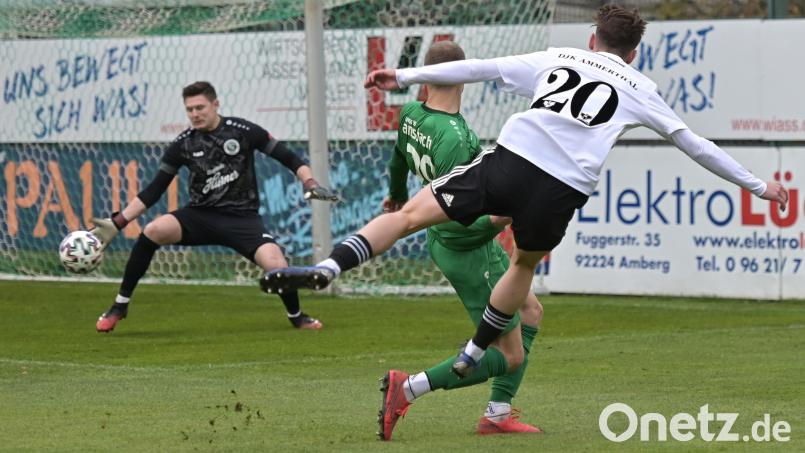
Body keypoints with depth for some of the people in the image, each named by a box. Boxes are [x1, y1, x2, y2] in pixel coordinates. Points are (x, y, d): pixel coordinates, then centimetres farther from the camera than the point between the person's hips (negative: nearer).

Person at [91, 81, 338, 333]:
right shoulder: (183, 145, 0)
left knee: (276, 266, -25)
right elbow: (154, 191, 3)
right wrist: (117, 223, -4)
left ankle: (296, 317, 8)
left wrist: (310, 184, -17)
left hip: (242, 218, -2)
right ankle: (120, 306, -14)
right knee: (154, 231, -26)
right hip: (201, 215, 2)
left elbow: (287, 157, -1)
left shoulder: (242, 131, -7)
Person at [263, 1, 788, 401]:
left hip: (509, 162, 0)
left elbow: (478, 68, 19)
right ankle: (473, 354, 35)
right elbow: (693, 144, 25)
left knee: (411, 213, 2)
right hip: (562, 190, 0)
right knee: (525, 264, 29)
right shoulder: (639, 88, 23)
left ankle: (328, 267, -19)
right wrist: (757, 185, 34)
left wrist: (405, 76, 22)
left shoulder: (556, 59, 25)